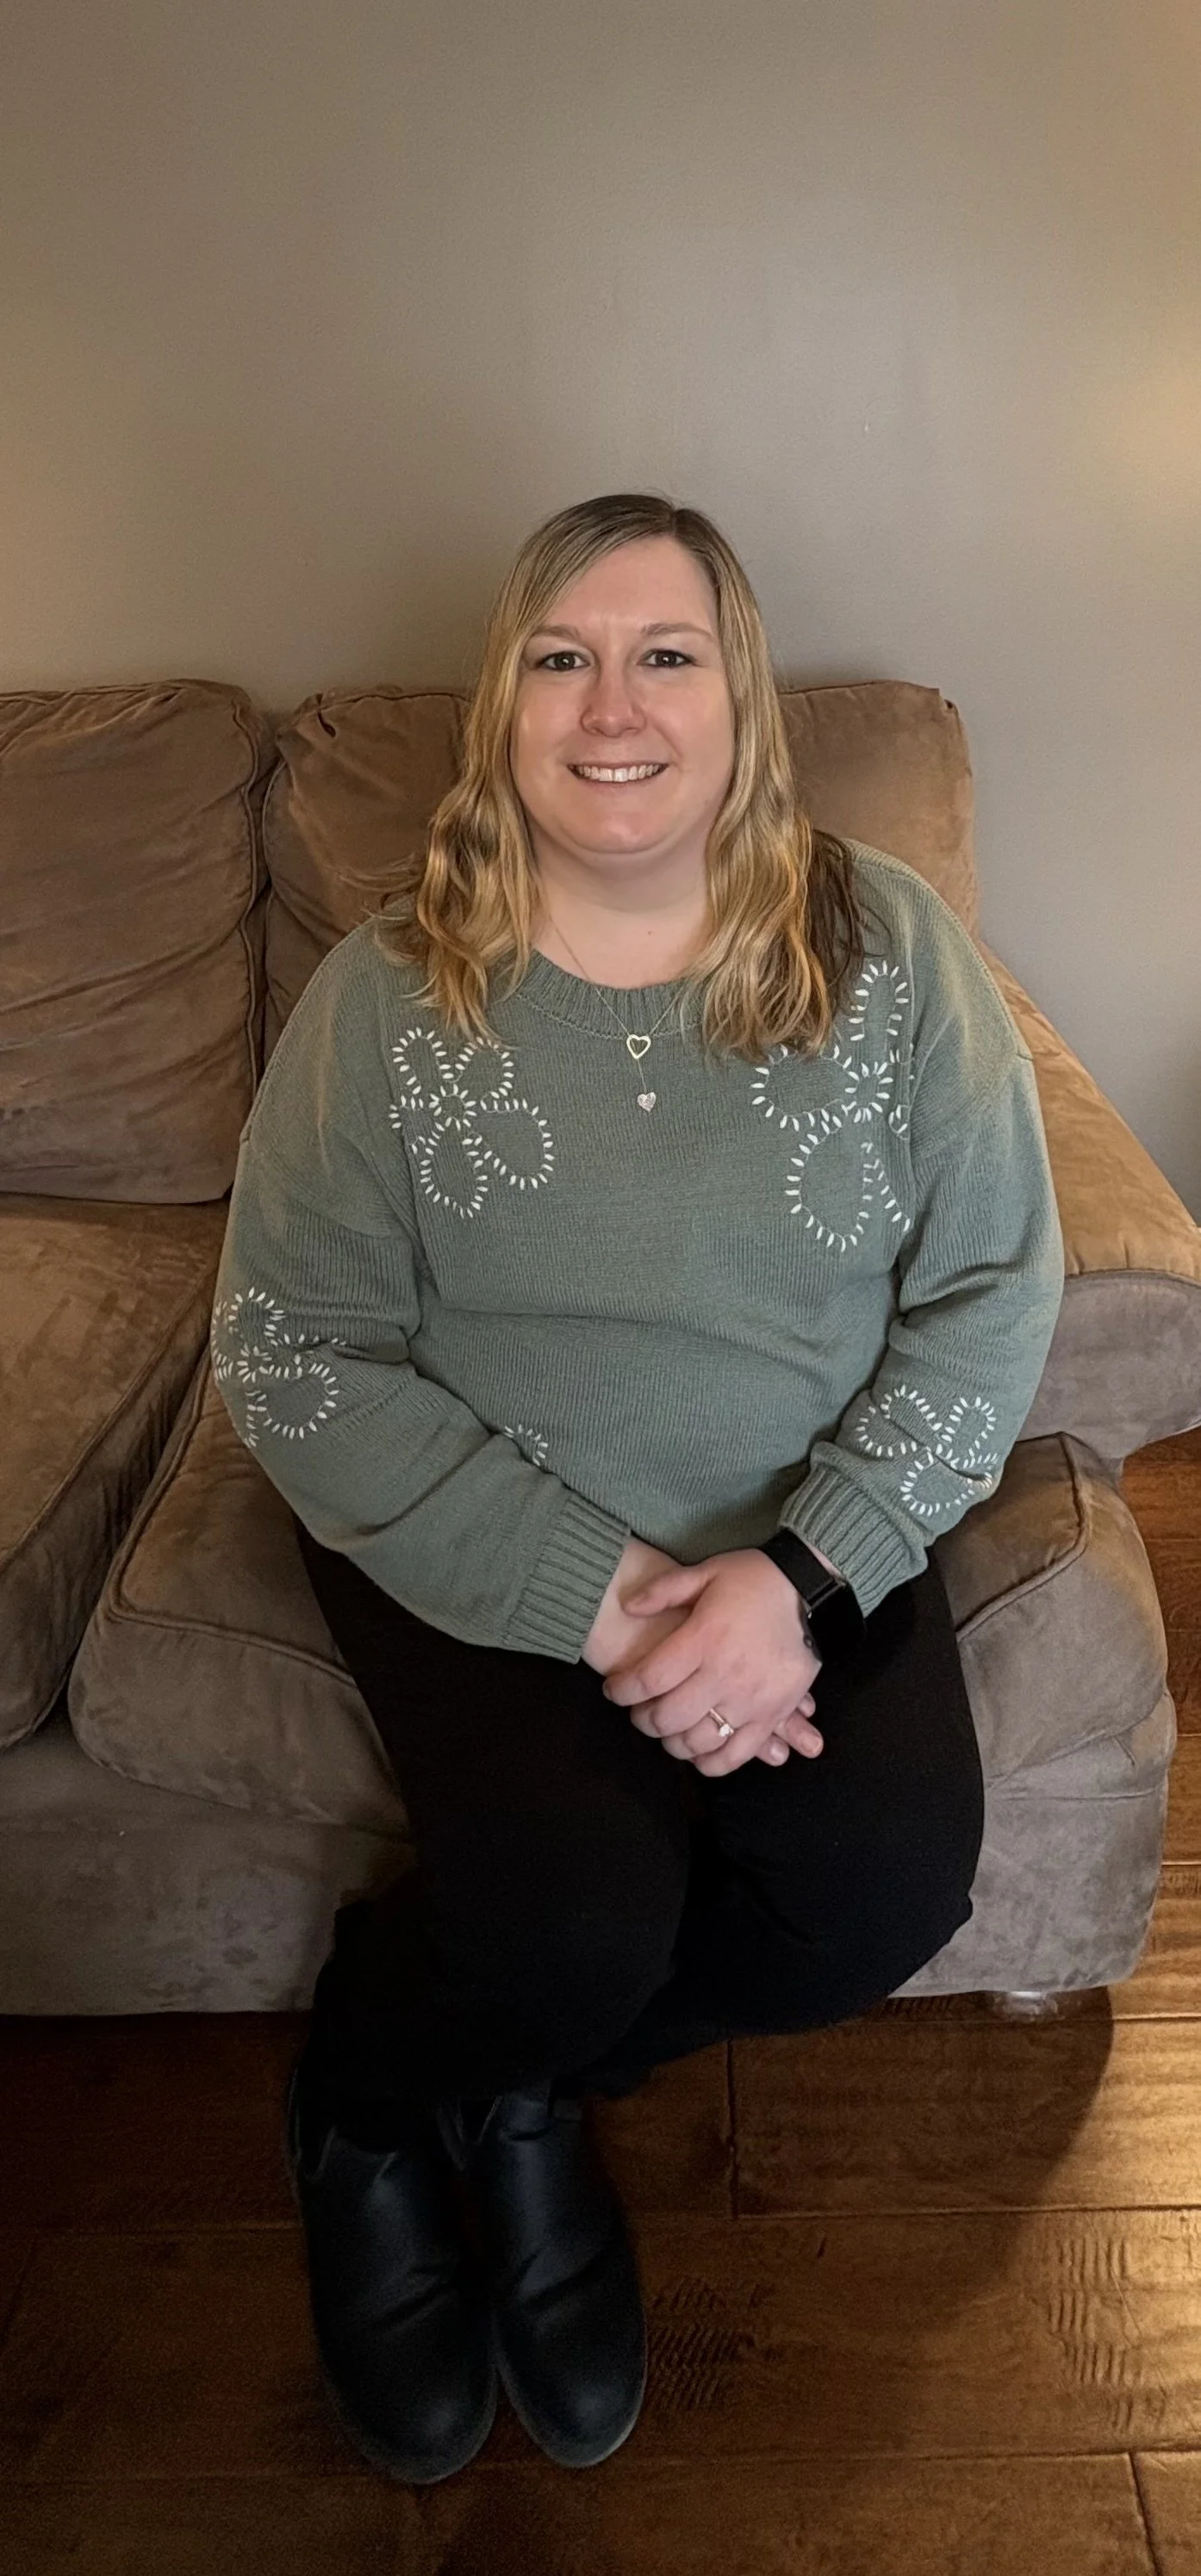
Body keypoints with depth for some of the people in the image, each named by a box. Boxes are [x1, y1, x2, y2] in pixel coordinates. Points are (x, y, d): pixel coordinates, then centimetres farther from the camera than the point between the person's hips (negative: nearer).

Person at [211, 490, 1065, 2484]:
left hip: (812, 1537, 3)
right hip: (483, 1548, -2)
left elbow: (993, 1294, -4)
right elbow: (293, 1365, -10)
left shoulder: (890, 950, -3)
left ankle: (522, 2080, 11)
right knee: (574, 1916, -24)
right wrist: (594, 1596, -19)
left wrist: (802, 1575, -18)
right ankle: (359, 2104, 14)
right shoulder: (389, 996, -7)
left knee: (891, 1890, -19)